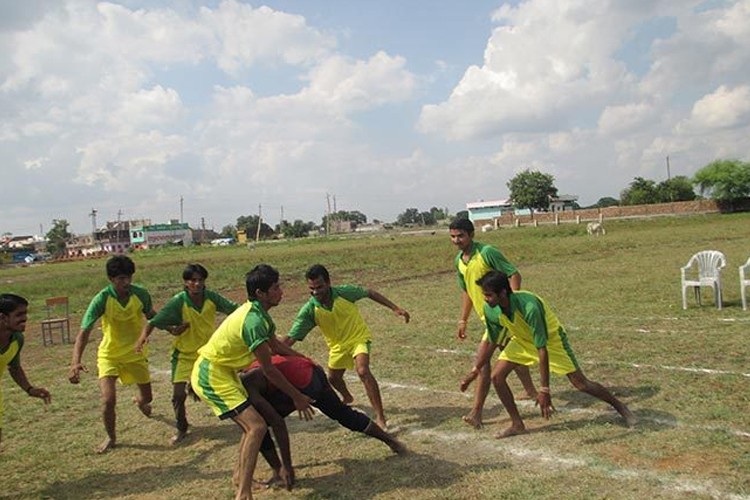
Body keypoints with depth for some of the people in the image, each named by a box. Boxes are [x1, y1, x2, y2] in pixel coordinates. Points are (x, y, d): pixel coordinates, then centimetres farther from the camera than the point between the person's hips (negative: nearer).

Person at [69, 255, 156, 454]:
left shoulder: (141, 294, -17)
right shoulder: (102, 299, -26)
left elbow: (151, 314, 4)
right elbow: (84, 332, -30)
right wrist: (76, 361, -44)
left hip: (136, 353, 3)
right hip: (109, 355, -3)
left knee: (147, 397, 15)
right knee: (108, 400, -17)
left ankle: (139, 401, 56)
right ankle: (111, 437, 14)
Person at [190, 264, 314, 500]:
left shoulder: (257, 312, 4)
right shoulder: (253, 321, -26)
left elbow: (276, 345, 20)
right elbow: (269, 370, -21)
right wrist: (297, 397, -12)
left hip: (220, 372, 10)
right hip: (211, 376, -10)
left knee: (250, 424, 20)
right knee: (256, 426, -15)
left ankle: (240, 475, 37)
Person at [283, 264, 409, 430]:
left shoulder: (344, 292, -27)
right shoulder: (309, 310, -23)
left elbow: (369, 293, -9)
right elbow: (291, 338, -23)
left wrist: (395, 308, -10)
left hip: (359, 337, -4)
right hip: (338, 345, 4)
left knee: (363, 371, -27)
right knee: (333, 377, 19)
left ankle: (380, 417, -20)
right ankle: (348, 398, 56)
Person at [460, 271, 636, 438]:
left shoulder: (529, 307, -41)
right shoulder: (490, 310, -22)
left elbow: (542, 350, -37)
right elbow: (491, 342, -4)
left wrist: (544, 390, -35)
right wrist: (474, 371, -2)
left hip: (551, 339, -5)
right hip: (521, 340, 6)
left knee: (581, 383, -3)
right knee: (497, 376, -9)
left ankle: (620, 407, 23)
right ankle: (517, 425, 6)